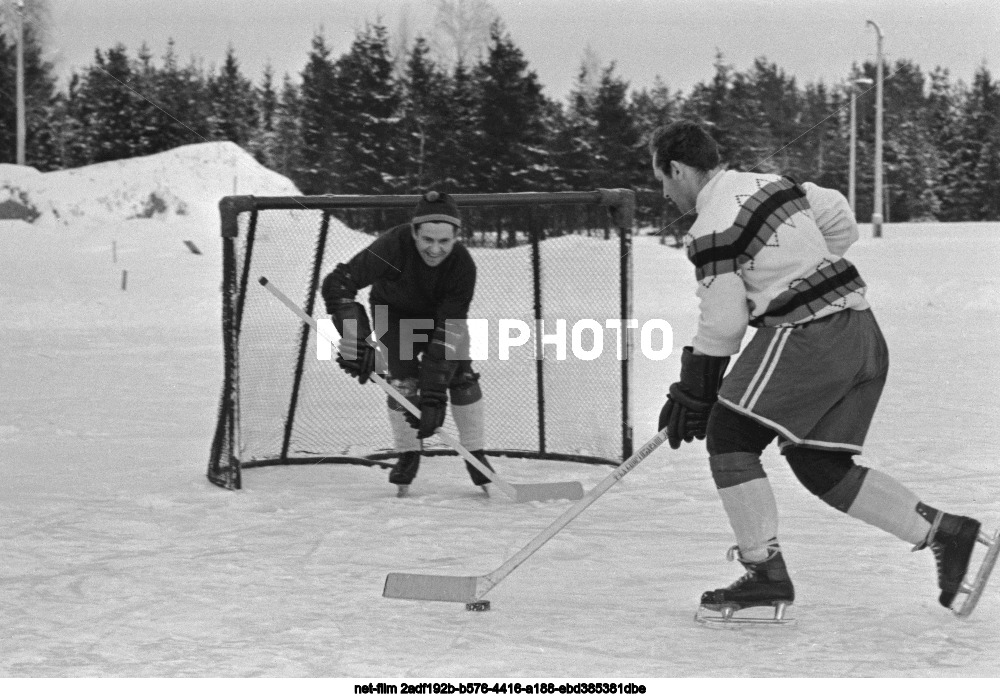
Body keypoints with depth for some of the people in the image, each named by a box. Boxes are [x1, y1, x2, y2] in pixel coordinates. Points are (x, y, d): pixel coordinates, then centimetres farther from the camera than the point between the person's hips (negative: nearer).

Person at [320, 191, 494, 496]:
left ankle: (475, 456, 3)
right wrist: (356, 341, -48)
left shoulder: (463, 265, -34)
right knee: (402, 381, -15)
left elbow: (447, 331, -34)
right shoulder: (394, 246, -39)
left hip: (440, 313, 1)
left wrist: (434, 395, -39)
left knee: (462, 377, -11)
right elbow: (337, 283, -39)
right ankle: (408, 455, 5)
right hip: (393, 310, -1)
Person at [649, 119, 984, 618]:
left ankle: (766, 573, -6)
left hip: (807, 335, -9)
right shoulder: (770, 183, 15)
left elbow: (721, 325, -12)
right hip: (862, 332, 9)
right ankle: (944, 532, 8)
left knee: (729, 435, -2)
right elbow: (840, 219, 23)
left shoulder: (713, 227, -11)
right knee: (819, 464, 13)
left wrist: (692, 395, -2)